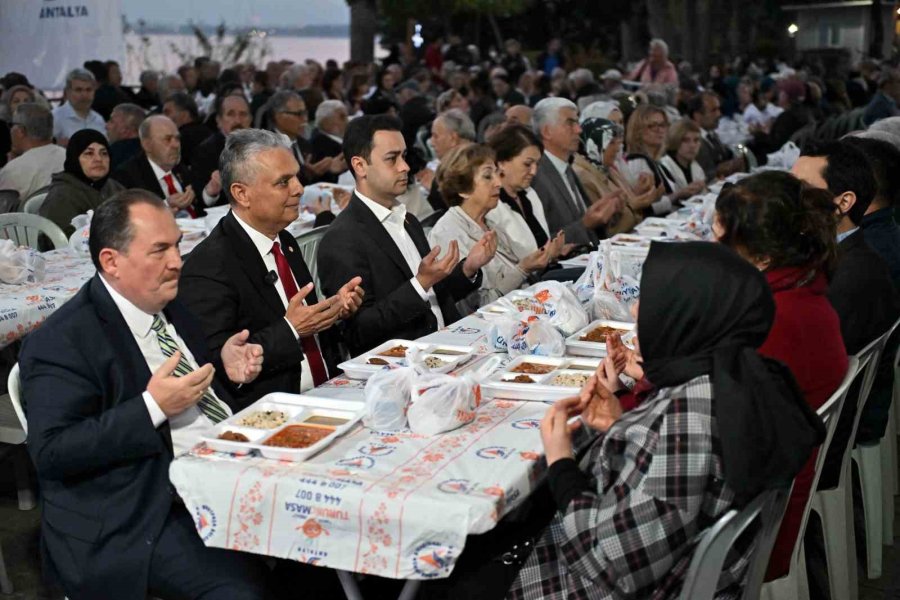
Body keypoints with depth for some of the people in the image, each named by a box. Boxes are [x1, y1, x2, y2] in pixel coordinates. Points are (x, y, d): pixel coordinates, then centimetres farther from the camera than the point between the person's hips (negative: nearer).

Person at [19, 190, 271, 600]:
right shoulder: (62, 341, -11)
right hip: (140, 518, -8)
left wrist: (225, 368, 3)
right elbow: (51, 451, -18)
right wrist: (151, 408, -23)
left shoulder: (170, 308, 14)